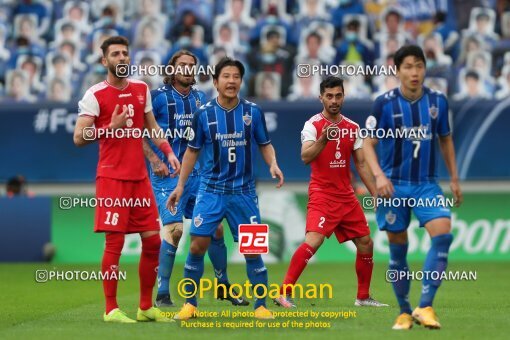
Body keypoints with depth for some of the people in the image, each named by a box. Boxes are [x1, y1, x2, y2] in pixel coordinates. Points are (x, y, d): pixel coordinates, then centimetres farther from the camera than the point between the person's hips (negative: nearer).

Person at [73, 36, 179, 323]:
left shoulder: (141, 89, 11)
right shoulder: (95, 95, -7)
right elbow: (79, 138, -9)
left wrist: (169, 152, 7)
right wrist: (112, 127, -19)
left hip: (140, 177, 6)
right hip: (112, 177, -6)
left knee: (153, 241, 5)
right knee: (115, 242, -7)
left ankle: (146, 307, 15)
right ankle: (111, 309, 1)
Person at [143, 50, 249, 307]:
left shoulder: (200, 98, 12)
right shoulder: (159, 97, -6)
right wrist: (154, 160, -14)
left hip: (196, 173, 6)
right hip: (168, 174, -6)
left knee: (214, 228, 5)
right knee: (174, 229, -17)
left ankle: (223, 286, 22)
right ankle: (162, 293, -9)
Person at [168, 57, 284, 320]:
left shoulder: (253, 112, -2)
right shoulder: (204, 114, -2)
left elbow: (265, 145, 8)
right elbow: (192, 150, 8)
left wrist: (273, 164, -12)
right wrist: (180, 185, 4)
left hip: (243, 191, 0)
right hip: (211, 190, 0)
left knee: (252, 248, -2)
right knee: (198, 245, -5)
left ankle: (261, 306, 9)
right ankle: (190, 304, 7)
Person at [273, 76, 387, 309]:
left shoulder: (353, 128, 10)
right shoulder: (313, 125, -7)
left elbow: (361, 164, 15)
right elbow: (305, 157, -21)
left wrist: (376, 195, 10)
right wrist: (323, 140, -38)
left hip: (347, 196, 6)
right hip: (322, 195, -6)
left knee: (366, 244, 7)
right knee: (313, 241, -23)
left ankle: (363, 297, 22)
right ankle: (284, 293, -20)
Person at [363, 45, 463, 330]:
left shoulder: (438, 101, 1)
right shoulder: (385, 103, -7)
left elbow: (446, 140, 15)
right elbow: (368, 144, -4)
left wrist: (454, 178, 14)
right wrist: (378, 175, -20)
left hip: (427, 184, 2)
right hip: (394, 185, -1)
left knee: (443, 233, -21)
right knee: (398, 250, 3)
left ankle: (425, 306, -19)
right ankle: (404, 311, 20)